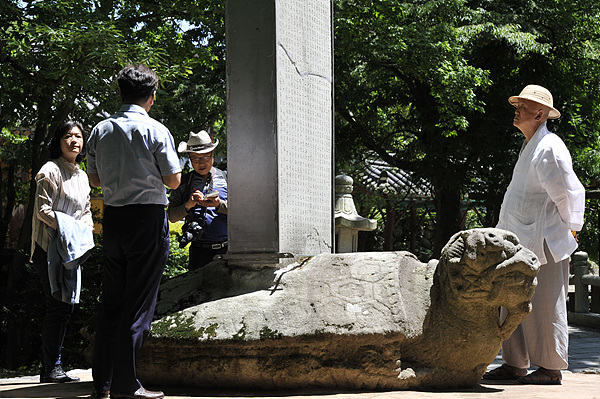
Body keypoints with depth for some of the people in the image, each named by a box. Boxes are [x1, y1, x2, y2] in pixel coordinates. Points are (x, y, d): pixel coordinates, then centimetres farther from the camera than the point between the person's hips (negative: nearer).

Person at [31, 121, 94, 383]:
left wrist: (85, 233, 0)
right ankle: (51, 368, -5)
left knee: (67, 304, 8)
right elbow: (42, 209, -14)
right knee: (58, 305, -11)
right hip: (49, 246, -8)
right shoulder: (51, 170, -7)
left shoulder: (82, 176, 17)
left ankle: (51, 368, 14)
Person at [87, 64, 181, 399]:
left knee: (111, 301, 12)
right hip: (147, 217, -5)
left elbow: (95, 179, 13)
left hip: (113, 218, 6)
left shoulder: (101, 130, 7)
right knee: (139, 304, -1)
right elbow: (173, 180, -6)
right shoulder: (156, 131, -9)